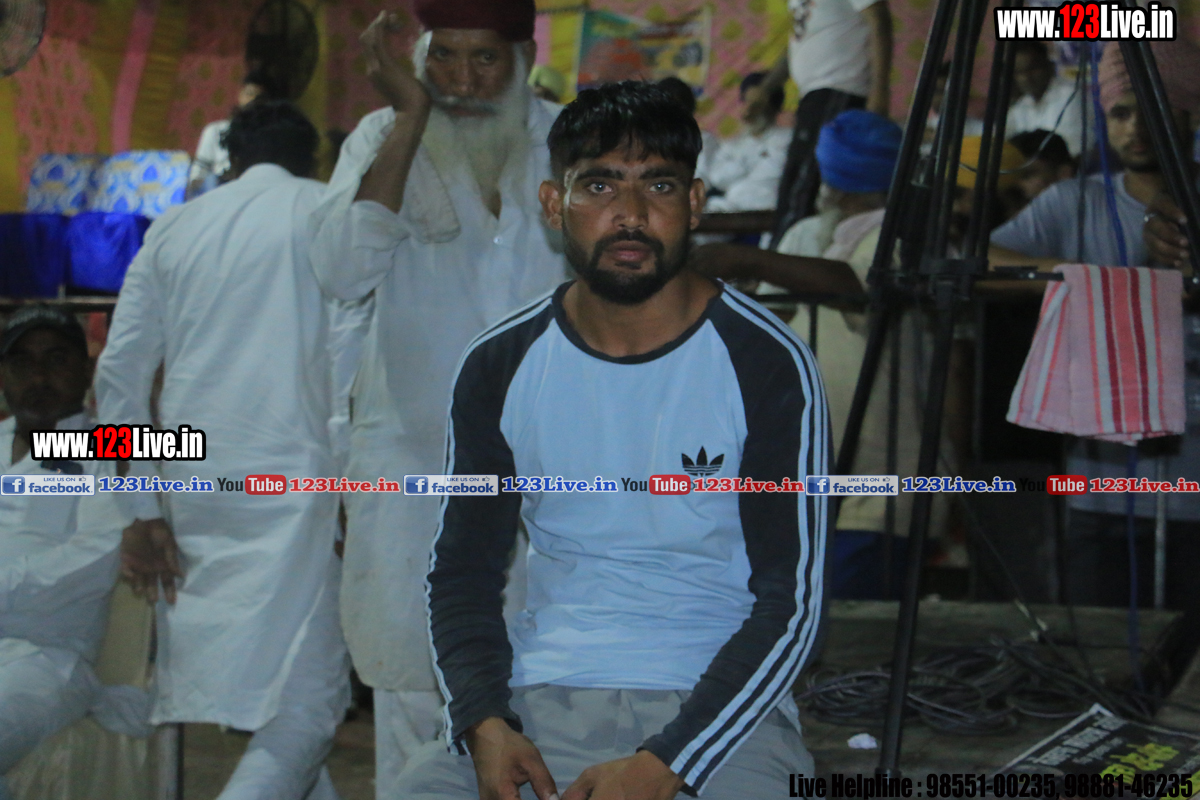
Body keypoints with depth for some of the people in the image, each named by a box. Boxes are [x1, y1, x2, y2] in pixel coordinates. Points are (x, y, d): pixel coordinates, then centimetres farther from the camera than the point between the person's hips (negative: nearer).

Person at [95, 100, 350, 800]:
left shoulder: (174, 229, 18)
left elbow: (118, 373, 13)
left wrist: (145, 511, 14)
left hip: (194, 485, 5)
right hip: (292, 478, -5)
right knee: (307, 703, -7)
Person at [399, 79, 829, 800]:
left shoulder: (767, 364, -3)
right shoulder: (502, 366, 7)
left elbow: (793, 602, -5)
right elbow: (463, 571, 12)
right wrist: (484, 725, -7)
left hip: (716, 709, -2)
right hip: (539, 701, 2)